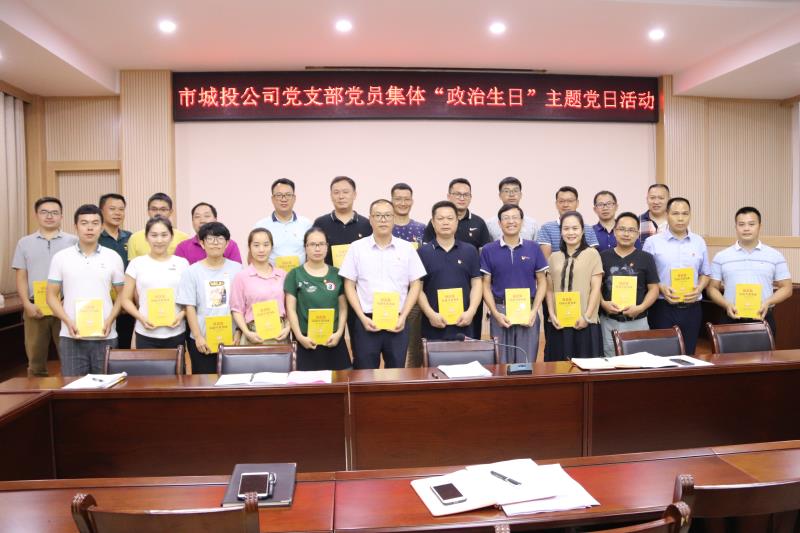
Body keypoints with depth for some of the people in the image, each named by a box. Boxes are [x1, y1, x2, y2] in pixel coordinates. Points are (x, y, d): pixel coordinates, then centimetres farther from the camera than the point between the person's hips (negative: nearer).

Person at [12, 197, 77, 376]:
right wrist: (27, 305, -5)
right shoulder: (25, 243, 10)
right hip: (35, 308, 2)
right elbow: (21, 278, 7)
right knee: (36, 358, 10)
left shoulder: (73, 242, 3)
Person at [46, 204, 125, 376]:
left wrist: (110, 320, -9)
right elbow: (52, 296, 5)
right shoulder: (61, 257, 3)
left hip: (105, 337, 0)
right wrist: (68, 322, -10)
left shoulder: (113, 257, 3)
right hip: (71, 337, 0)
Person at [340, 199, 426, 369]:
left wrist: (403, 316, -5)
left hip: (397, 322, 1)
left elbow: (415, 285, 5)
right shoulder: (357, 248, 1)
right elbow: (349, 286, 2)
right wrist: (362, 317, -7)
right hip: (367, 321, -1)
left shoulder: (407, 248, 4)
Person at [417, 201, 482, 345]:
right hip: (433, 325, -1)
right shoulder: (423, 252, 2)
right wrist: (430, 314, -12)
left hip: (462, 324, 2)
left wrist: (471, 312, -8)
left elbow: (476, 284, 6)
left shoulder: (470, 251, 8)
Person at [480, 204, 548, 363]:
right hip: (501, 311, 0)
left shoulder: (533, 248, 4)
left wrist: (534, 311, -6)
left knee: (527, 363, 7)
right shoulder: (488, 250, 1)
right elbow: (486, 285, 2)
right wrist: (496, 313, -9)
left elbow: (542, 282, 6)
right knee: (501, 363, 7)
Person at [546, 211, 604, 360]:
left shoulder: (592, 253, 1)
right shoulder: (554, 257, 11)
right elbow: (550, 290, 11)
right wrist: (552, 314, -1)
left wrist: (586, 316, -10)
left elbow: (596, 288, -3)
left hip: (584, 323, -3)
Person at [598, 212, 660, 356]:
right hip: (608, 321, 0)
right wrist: (603, 303, -11)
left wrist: (641, 307, -13)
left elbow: (654, 289, 3)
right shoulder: (603, 257, 4)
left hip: (637, 322, 0)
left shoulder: (646, 258, 3)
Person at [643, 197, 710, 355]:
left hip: (692, 308, 3)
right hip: (662, 307, -3)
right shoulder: (652, 242, -1)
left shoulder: (699, 242, 10)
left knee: (688, 353, 8)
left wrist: (698, 289, -4)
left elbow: (705, 274, 16)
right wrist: (661, 288, -16)